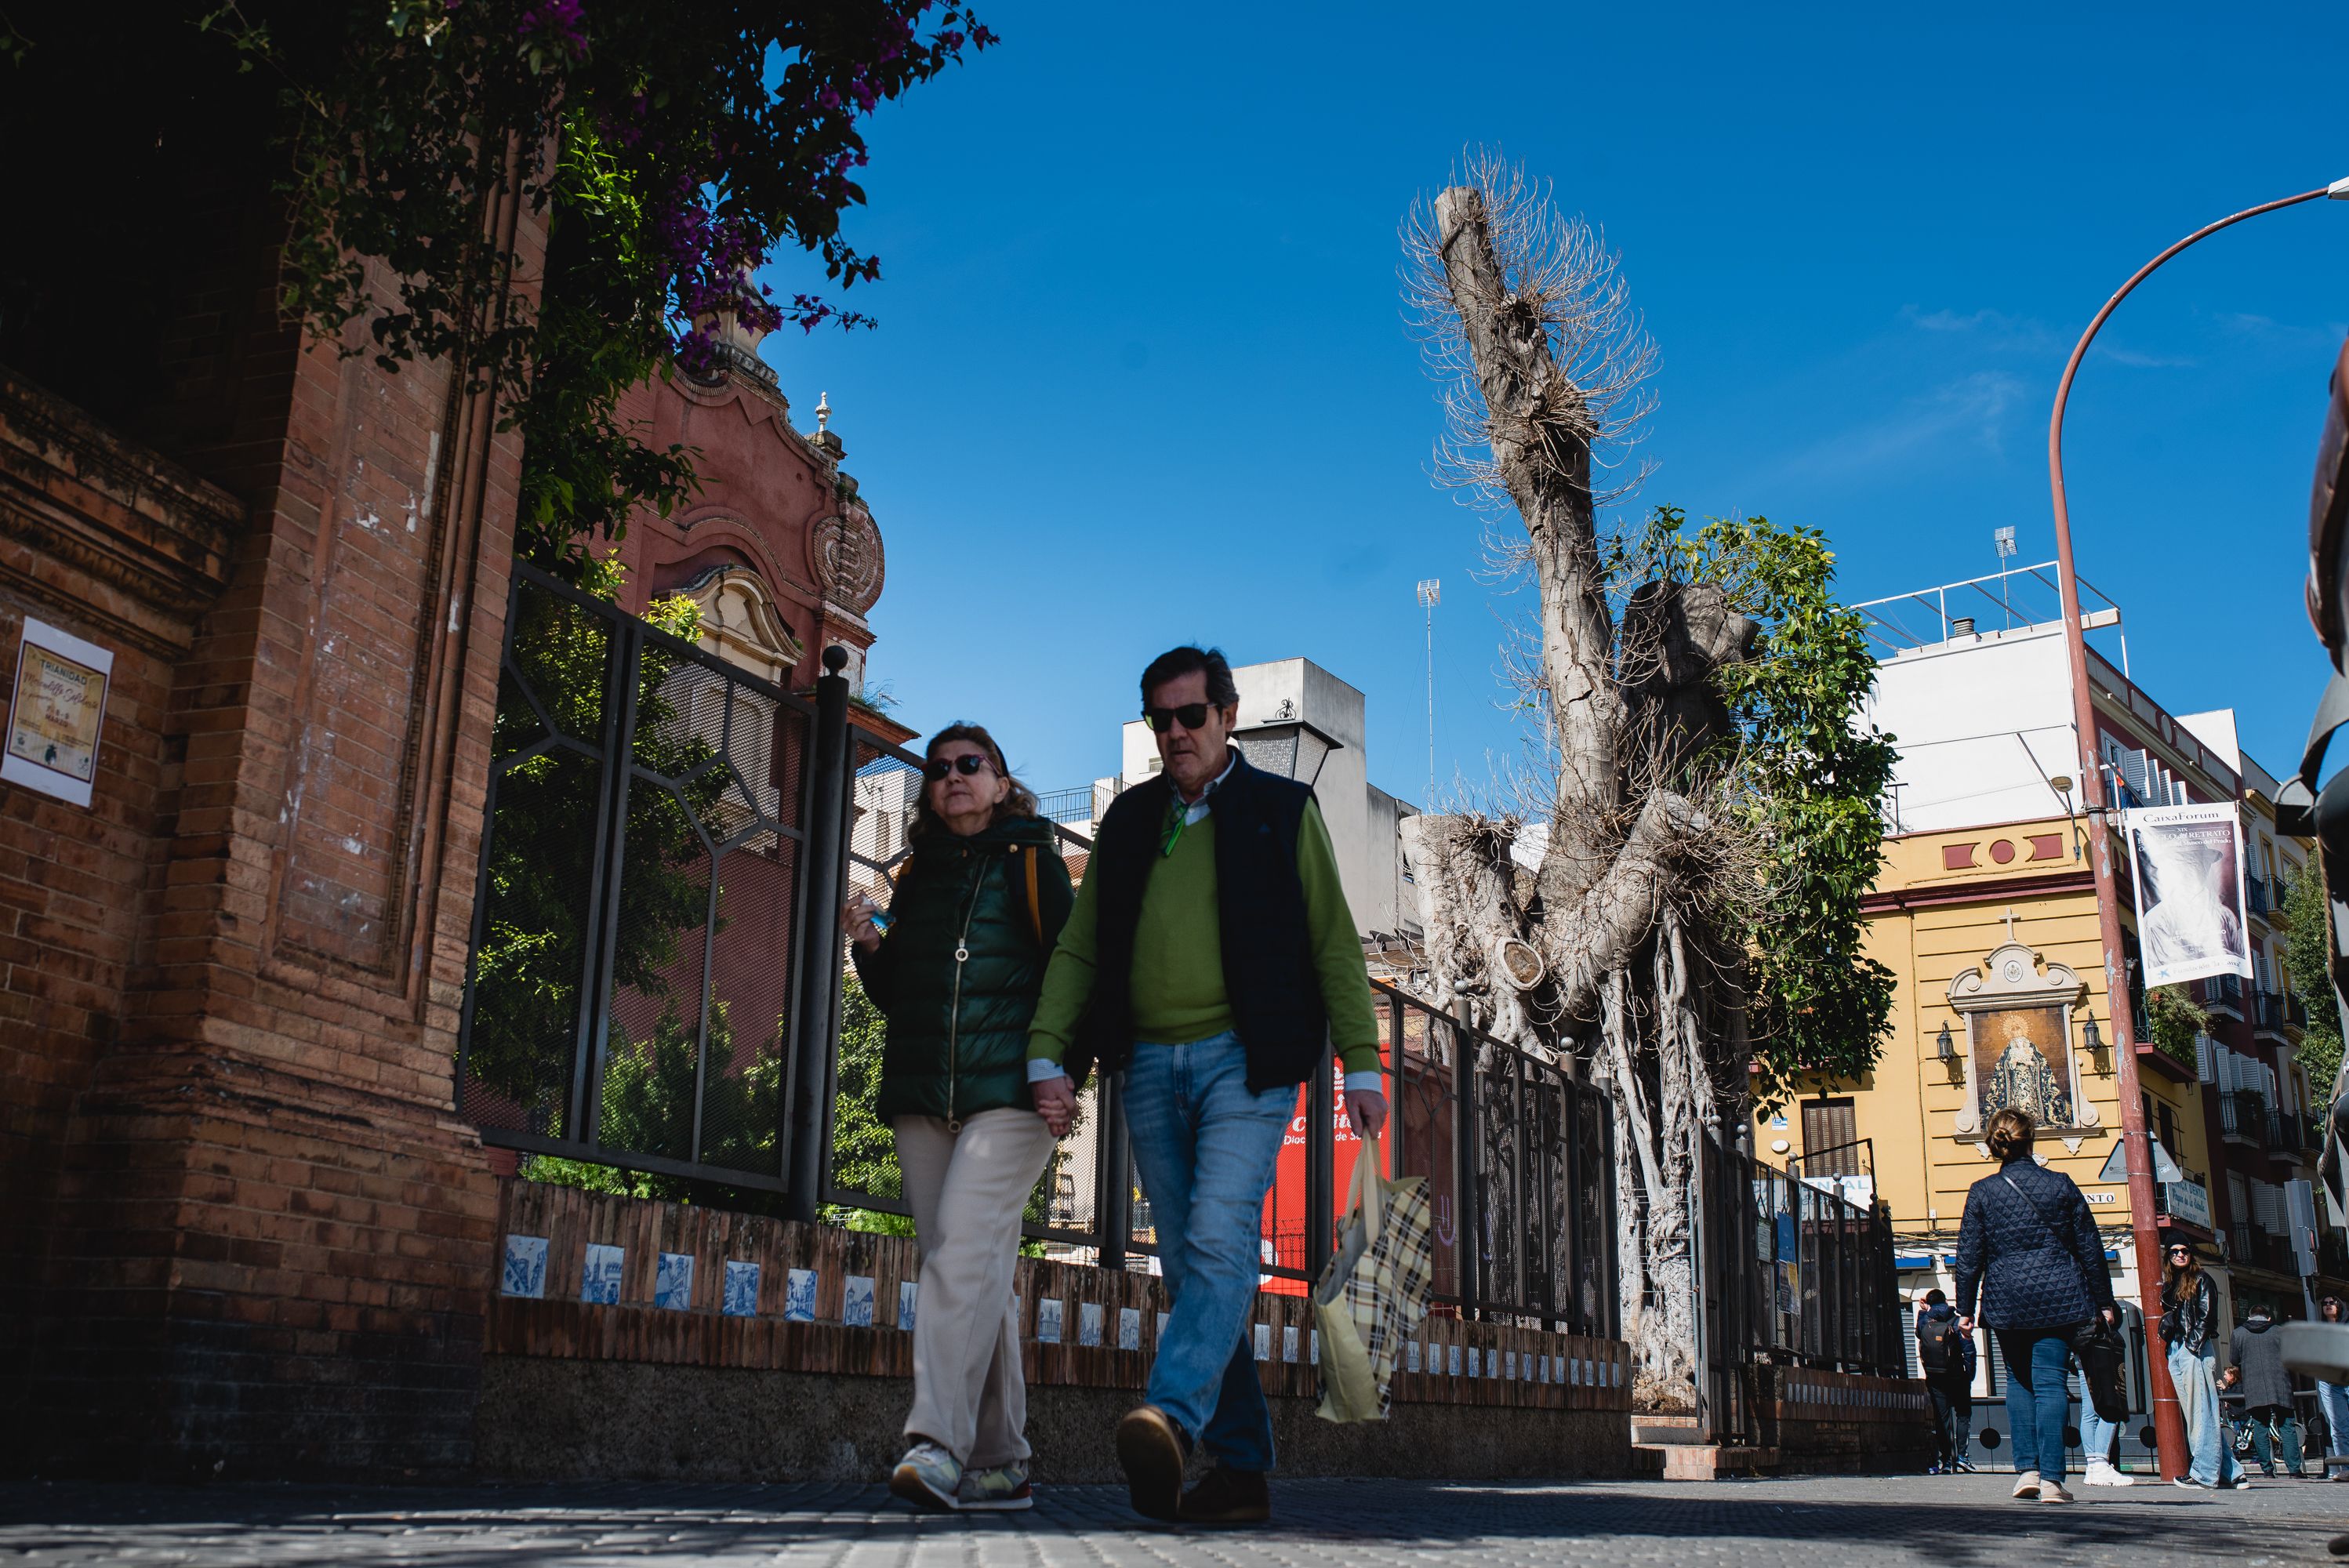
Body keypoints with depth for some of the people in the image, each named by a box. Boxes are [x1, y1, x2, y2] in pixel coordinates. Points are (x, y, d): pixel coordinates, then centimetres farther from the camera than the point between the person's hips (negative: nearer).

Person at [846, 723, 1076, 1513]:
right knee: (977, 1273, 5)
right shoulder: (917, 874, 20)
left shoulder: (1031, 860, 6)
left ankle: (938, 1442, -23)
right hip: (922, 1092, 5)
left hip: (1009, 1091, -5)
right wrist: (870, 947, 3)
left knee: (964, 1253, -18)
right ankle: (1000, 1463, 9)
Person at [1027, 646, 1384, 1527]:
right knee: (1187, 1263, 2)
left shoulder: (1282, 811, 8)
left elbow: (1333, 945, 6)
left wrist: (1361, 1065, -2)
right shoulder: (1128, 821, 17)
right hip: (1149, 1064, 4)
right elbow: (1080, 950, 14)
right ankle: (1241, 1467, 7)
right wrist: (1048, 1056, 1)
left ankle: (1171, 1418, -31)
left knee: (1220, 1240, -21)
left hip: (1244, 1057, -4)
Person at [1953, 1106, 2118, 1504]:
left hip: (2007, 1302, 0)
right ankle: (2051, 1478, -8)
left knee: (2019, 1381, 15)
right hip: (2059, 1299, 0)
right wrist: (2104, 1302, 12)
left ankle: (2027, 1469, 6)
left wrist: (1965, 1309, 7)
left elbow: (1969, 1257, 0)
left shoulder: (1982, 1192, -1)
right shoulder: (2061, 1185, 1)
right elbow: (2090, 1249, 5)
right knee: (2050, 1383, -1)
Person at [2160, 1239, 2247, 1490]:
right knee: (2190, 1411, 3)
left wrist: (2193, 1344, -15)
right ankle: (2230, 1472, 5)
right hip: (2176, 1351, 7)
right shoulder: (2170, 1286, 22)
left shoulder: (2201, 1281, 2)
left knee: (2201, 1410, -9)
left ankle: (2205, 1472, -11)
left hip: (2195, 1349, -7)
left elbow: (2207, 1317, -7)